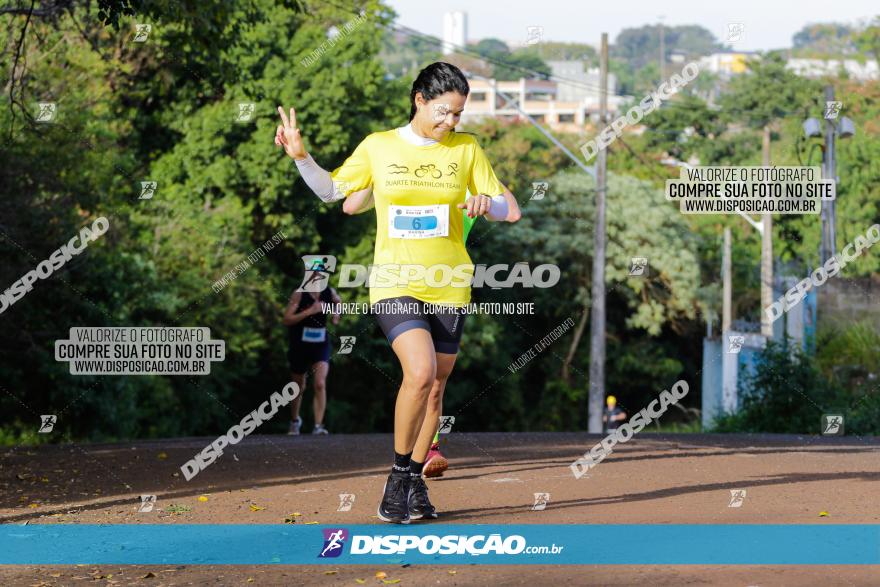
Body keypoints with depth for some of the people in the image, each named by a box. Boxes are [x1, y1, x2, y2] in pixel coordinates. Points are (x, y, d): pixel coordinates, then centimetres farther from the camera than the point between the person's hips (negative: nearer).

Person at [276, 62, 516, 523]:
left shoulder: (467, 149, 6)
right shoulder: (378, 146, 3)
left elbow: (504, 209, 9)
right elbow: (331, 191, 14)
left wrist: (488, 203, -14)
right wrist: (300, 157, -2)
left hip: (449, 288, 3)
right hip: (395, 283, -3)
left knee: (435, 386, 7)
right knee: (420, 372, -23)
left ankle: (415, 482, 24)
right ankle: (398, 475, -7)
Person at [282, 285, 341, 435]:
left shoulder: (330, 293, -4)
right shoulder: (299, 294, -15)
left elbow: (338, 301, 22)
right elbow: (286, 320, -21)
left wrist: (337, 312, 0)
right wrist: (310, 311, -27)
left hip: (321, 345, 1)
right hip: (299, 346, -1)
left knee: (320, 384, -19)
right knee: (299, 387, 17)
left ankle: (318, 425, -19)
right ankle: (295, 420, 42)